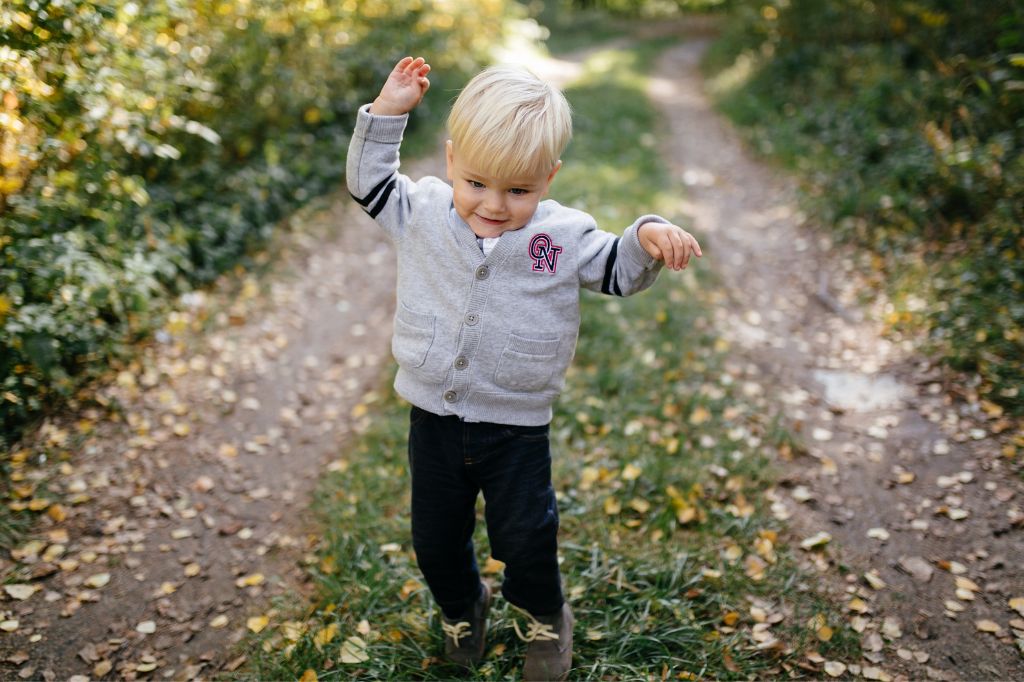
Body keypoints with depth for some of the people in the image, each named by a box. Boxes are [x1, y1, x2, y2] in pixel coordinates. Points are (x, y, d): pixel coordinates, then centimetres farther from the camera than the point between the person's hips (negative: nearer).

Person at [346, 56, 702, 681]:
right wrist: (388, 112, -7)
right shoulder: (423, 213, -6)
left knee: (525, 540, 10)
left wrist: (649, 236, -21)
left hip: (516, 428, -2)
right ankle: (462, 607, 51)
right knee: (436, 537, 19)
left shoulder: (563, 236, -11)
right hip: (434, 420, 3)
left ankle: (545, 617, 43)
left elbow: (619, 272, 0)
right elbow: (369, 182, 4)